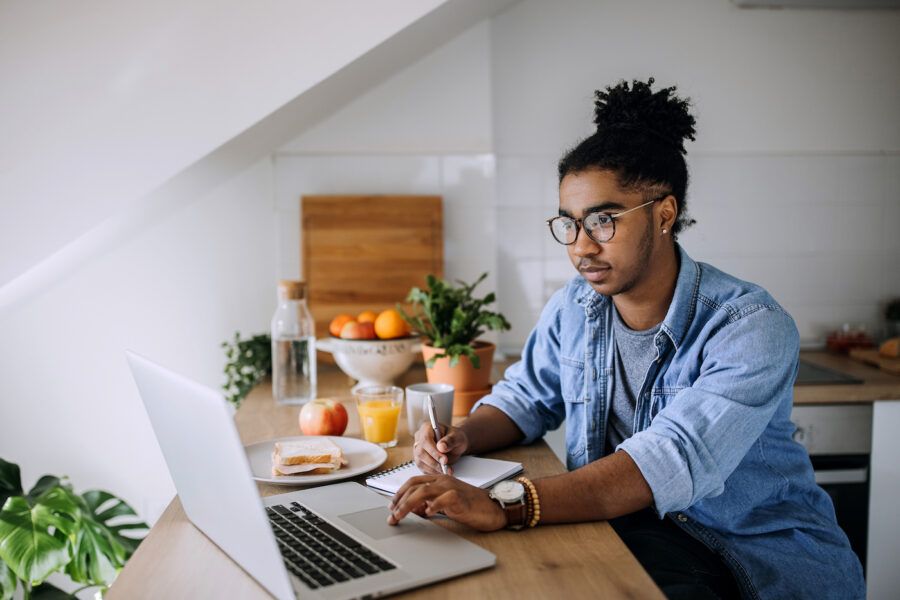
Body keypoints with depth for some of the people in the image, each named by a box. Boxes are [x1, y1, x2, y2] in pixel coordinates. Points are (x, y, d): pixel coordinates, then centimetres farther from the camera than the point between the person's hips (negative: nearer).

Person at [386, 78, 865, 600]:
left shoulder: (752, 328, -20)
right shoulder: (573, 308, 1)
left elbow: (676, 461, -35)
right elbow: (526, 398, 14)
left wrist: (506, 506, -46)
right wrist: (464, 436, -10)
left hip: (761, 554, -4)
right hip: (631, 526, 5)